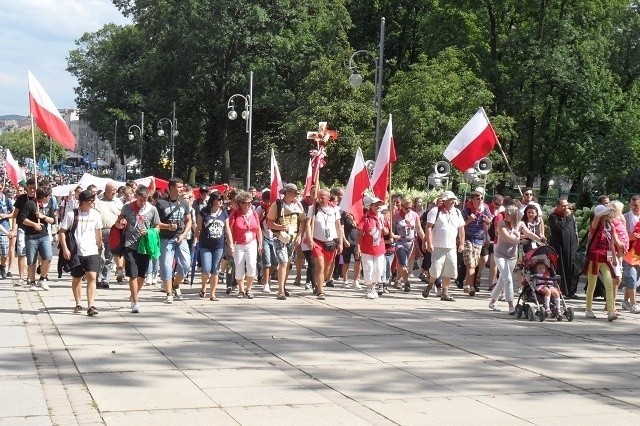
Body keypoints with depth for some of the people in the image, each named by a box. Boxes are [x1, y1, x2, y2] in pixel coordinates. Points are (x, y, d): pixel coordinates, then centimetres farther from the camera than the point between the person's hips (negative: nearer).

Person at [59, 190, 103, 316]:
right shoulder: (71, 215, -6)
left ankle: (91, 306, -15)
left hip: (92, 252, 1)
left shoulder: (96, 215, 3)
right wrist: (65, 249, -12)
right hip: (76, 253, -1)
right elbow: (62, 231, -4)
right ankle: (78, 304, 30)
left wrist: (100, 246, 21)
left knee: (92, 277, -13)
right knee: (76, 279, 12)